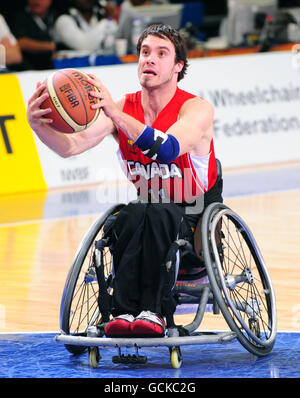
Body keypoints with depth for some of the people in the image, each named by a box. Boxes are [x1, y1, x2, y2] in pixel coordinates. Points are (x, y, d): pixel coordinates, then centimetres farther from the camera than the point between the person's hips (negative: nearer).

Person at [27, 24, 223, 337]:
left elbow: (167, 150, -34)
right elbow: (71, 146, -15)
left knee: (158, 213, -36)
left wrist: (116, 114, -46)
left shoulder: (197, 109, -12)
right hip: (148, 215, 3)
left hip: (195, 221, -3)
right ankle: (125, 311, -40)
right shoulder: (122, 107, -1)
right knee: (134, 214, -32)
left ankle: (153, 311, -41)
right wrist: (39, 125, -37)